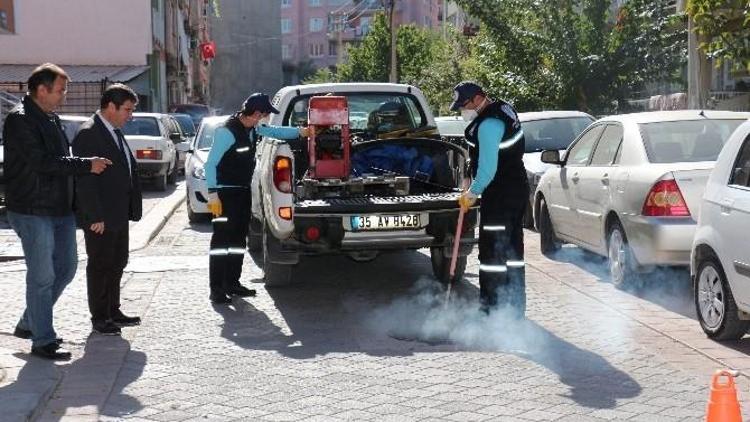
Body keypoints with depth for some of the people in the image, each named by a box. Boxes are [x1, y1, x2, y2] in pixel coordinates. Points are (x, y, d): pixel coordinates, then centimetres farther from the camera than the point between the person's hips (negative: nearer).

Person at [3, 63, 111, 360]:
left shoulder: (51, 118, 15)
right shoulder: (20, 120, -14)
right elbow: (41, 161, -22)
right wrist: (87, 165, -19)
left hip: (60, 209, 9)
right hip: (33, 212, -9)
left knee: (66, 268, 14)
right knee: (42, 277, -2)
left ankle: (29, 324, 28)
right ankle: (42, 341, 9)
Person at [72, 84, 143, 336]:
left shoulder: (115, 132, 12)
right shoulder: (89, 134, -17)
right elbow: (85, 180, -20)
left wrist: (131, 208, 12)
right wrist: (95, 217, -21)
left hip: (119, 215, 9)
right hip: (100, 218, -9)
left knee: (117, 263, 16)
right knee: (100, 266, 3)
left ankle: (113, 311, 29)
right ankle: (99, 318, 14)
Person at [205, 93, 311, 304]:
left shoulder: (253, 128, 3)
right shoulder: (227, 131, -21)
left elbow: (274, 131, 23)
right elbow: (210, 163, -21)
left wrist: (300, 132, 12)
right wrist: (212, 194, -24)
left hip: (243, 190, 9)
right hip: (226, 192, -9)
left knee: (239, 239, 13)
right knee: (222, 241, -7)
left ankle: (232, 283, 23)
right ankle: (216, 289, -3)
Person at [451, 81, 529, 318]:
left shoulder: (488, 124, -21)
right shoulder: (503, 109, 11)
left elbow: (488, 168, -24)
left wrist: (472, 193, -11)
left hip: (500, 196, -10)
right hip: (517, 189, 10)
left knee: (492, 253, -5)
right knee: (512, 249, 15)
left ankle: (493, 310, -3)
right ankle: (515, 307, 23)